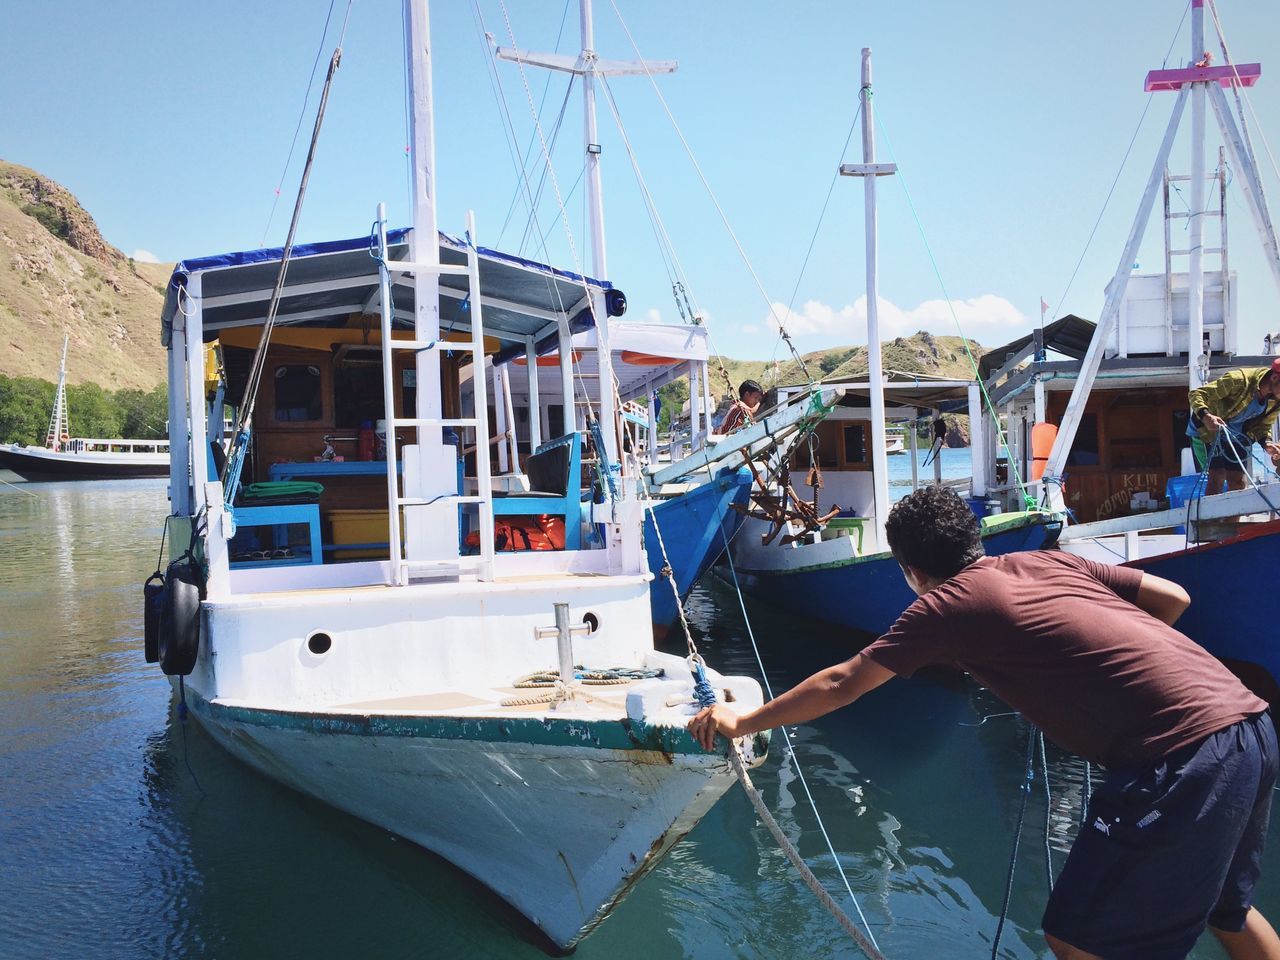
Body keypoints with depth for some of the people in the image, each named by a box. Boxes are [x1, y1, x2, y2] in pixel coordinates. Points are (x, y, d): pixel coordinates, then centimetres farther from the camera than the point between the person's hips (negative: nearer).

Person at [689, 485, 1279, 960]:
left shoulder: (945, 603, -2)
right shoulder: (1047, 560, 16)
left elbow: (841, 685, 5)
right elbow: (1173, 597, 17)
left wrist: (743, 722, 15)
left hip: (1183, 758, -8)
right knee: (1225, 907, 31)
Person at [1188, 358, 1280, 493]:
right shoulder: (1239, 380, -30)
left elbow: (1262, 426, 3)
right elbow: (1196, 394, -29)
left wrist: (1266, 443, -19)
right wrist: (1205, 416, -48)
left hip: (1236, 438, 6)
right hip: (1209, 430, -6)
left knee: (1238, 482, 3)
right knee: (1217, 476, -16)